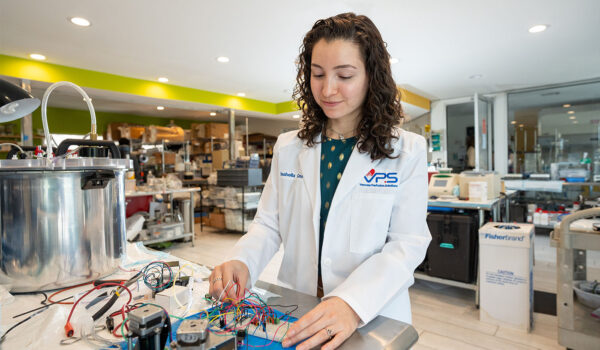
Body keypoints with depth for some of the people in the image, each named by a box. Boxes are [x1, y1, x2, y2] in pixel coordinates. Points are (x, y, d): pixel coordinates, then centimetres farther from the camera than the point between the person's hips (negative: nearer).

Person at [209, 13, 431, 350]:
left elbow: (408, 243, -13)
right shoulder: (288, 148, 1)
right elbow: (269, 224, 1)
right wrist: (242, 262, -19)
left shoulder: (407, 151, -9)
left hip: (373, 319, -2)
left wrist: (354, 304, -27)